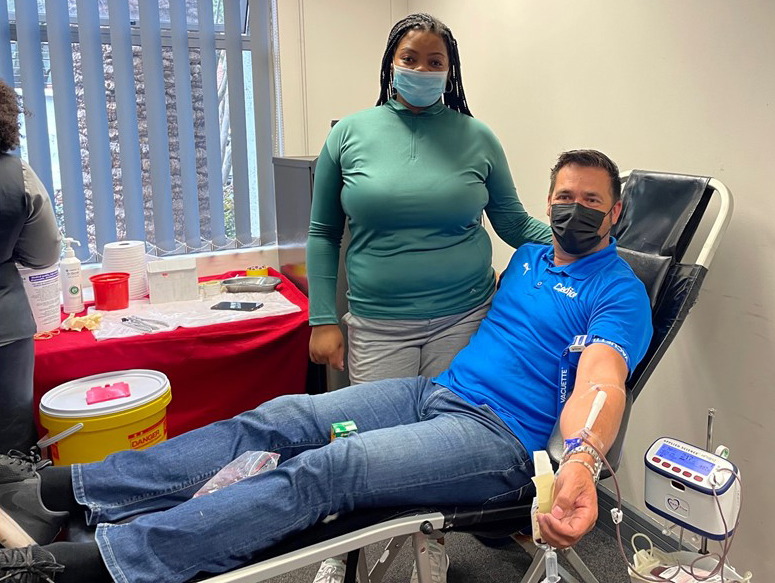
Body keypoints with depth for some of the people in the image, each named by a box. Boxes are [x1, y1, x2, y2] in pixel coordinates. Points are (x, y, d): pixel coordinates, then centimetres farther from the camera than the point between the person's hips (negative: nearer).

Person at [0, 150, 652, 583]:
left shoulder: (619, 290, -4)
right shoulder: (528, 256, 19)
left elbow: (600, 383, -21)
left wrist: (583, 459, -42)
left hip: (501, 437, -7)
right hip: (435, 393, 7)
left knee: (324, 470, -26)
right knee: (277, 419, -10)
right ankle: (62, 489, -8)